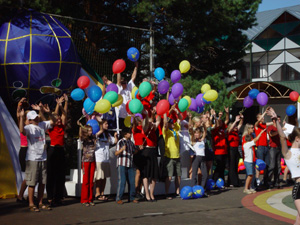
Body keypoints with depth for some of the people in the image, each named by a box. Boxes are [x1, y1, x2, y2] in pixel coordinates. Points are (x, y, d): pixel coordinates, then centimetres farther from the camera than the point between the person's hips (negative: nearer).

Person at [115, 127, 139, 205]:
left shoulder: (131, 142, 14)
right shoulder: (121, 142, -6)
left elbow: (134, 151, 25)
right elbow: (116, 153, -12)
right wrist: (122, 149, -30)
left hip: (130, 165, 6)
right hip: (122, 165, -6)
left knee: (132, 181, 6)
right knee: (122, 181, -8)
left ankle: (131, 198, 17)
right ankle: (118, 198, 0)